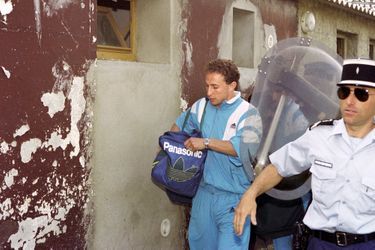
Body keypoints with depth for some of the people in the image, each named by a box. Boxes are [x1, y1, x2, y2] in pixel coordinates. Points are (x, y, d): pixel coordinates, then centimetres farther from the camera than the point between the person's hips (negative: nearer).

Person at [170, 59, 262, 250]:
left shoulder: (247, 114, -13)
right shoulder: (201, 106, 5)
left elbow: (244, 148, -27)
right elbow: (180, 124, 24)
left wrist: (206, 143, -23)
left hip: (232, 198, -6)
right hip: (204, 191, 6)